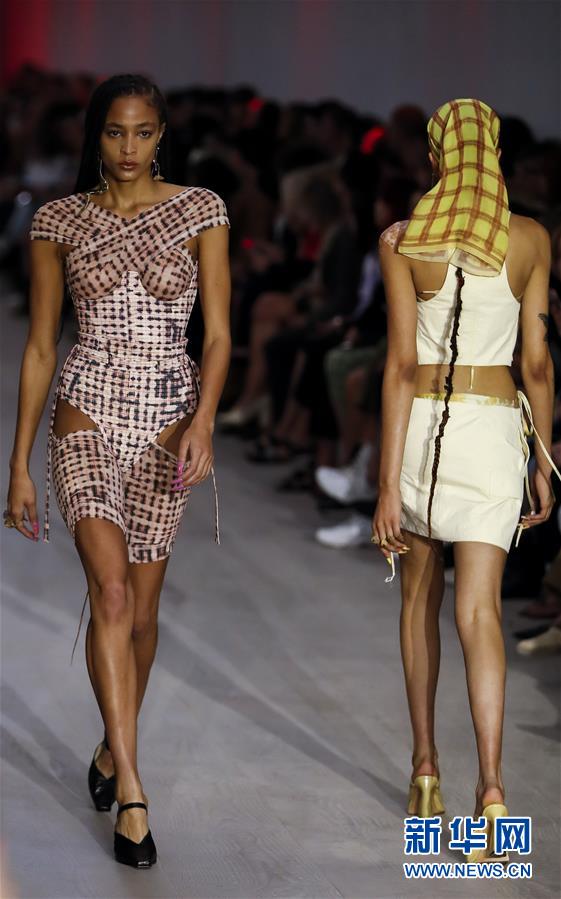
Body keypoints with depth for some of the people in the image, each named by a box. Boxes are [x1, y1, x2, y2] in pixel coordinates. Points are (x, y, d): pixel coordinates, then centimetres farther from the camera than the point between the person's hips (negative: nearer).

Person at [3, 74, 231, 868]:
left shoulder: (200, 210, 1)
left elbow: (219, 334, -1)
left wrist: (202, 422, -18)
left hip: (167, 423, 1)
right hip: (88, 415, -1)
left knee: (142, 609, 9)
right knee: (112, 592, -18)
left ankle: (112, 750, 33)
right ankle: (131, 791, -18)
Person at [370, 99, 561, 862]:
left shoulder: (402, 241, -7)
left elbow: (401, 366, -11)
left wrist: (388, 484, -10)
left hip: (419, 426, 0)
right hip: (493, 433, 0)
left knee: (421, 594, 19)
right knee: (479, 610, -5)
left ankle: (426, 766, 26)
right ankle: (491, 786, -22)